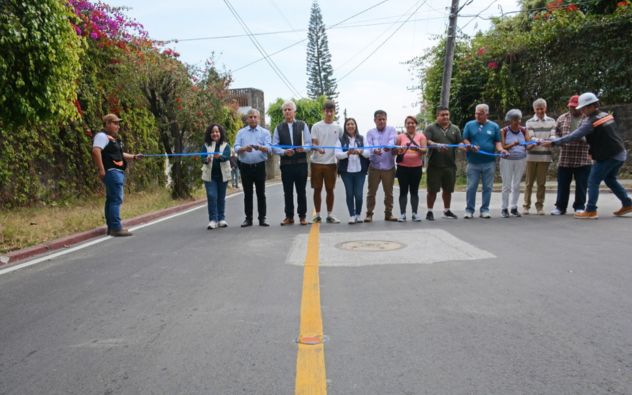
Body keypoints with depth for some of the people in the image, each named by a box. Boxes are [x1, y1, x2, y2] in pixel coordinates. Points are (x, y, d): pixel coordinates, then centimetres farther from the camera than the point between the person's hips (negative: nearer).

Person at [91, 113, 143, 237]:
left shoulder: (113, 138, 22)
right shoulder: (102, 136, -10)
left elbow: (119, 154, 30)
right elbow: (96, 151, -23)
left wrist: (134, 157, 18)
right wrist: (101, 169, -27)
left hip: (117, 172, 11)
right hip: (112, 171, -11)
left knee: (111, 199, 12)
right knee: (116, 199, -13)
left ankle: (111, 227, 19)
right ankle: (116, 228, -14)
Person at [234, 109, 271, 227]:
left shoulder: (265, 132, 5)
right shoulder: (241, 132, 9)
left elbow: (268, 148, -9)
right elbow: (236, 148, -2)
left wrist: (259, 147, -30)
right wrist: (244, 148, -24)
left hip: (260, 166, -1)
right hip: (245, 166, 1)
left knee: (261, 193, 3)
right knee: (247, 194, 6)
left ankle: (262, 218, 9)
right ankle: (248, 218, 13)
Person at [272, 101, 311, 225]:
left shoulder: (302, 125, 7)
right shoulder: (279, 128, 8)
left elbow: (309, 143, 2)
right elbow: (274, 146, 3)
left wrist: (303, 148, -19)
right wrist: (284, 152, -15)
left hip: (301, 163, -1)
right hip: (286, 164, 1)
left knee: (301, 191, 5)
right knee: (287, 192, 6)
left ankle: (302, 216, 14)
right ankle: (289, 216, 15)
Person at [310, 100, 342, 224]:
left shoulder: (338, 128, 7)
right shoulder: (316, 126, 0)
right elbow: (313, 143, -5)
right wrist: (317, 149, -26)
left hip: (331, 162, 2)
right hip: (317, 162, -2)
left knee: (330, 190, 6)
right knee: (317, 189, 5)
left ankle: (330, 215, 15)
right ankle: (317, 215, 14)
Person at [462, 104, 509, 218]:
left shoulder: (494, 126, 9)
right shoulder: (469, 125, 6)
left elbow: (497, 142, 8)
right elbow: (465, 140, 4)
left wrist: (501, 149, -12)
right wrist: (471, 146, -16)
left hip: (489, 162, 1)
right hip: (473, 162, -1)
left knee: (487, 187, 5)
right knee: (471, 187, 0)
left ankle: (485, 210, 14)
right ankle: (469, 210, 9)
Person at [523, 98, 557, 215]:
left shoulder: (551, 121, 8)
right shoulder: (530, 122, 4)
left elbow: (553, 136, 0)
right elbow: (531, 138, -5)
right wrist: (540, 141, -27)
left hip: (545, 156, 1)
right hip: (532, 155, -1)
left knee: (542, 182, 4)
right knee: (529, 182, 4)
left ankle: (540, 205, 13)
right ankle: (526, 205, 11)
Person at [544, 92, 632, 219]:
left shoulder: (590, 121, -17)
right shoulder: (606, 115, 9)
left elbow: (573, 136, -20)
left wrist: (553, 142, -17)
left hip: (607, 156, -9)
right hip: (620, 153, 9)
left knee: (593, 182, -2)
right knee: (610, 180, 24)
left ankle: (591, 211, -2)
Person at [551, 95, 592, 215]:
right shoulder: (562, 118, 9)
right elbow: (557, 135, 15)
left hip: (583, 159, -2)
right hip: (565, 159, 2)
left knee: (581, 185, 5)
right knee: (563, 185, 6)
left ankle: (579, 207, 17)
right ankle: (560, 207, 16)